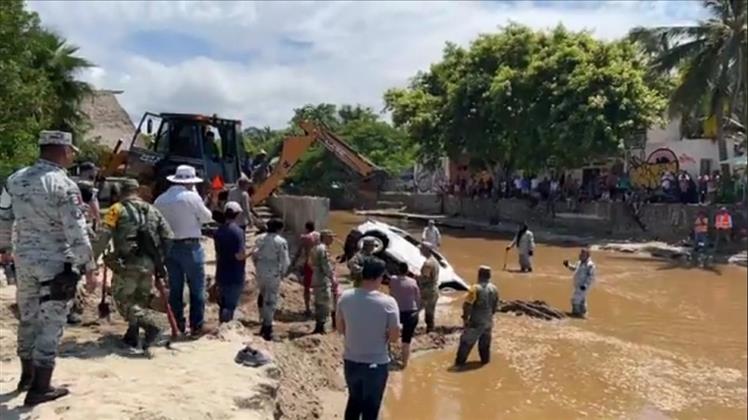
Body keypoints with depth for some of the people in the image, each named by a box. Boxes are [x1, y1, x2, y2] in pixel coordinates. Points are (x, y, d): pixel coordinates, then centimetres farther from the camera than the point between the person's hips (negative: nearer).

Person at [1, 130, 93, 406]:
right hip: (56, 264, -7)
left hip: (24, 259, 7)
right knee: (51, 324, 3)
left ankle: (27, 376, 36)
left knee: (28, 319, 20)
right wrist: (87, 264, -8)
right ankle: (39, 388, 9)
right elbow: (76, 232, -18)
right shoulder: (64, 185, -16)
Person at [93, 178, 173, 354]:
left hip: (127, 263, -5)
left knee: (123, 299, 3)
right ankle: (132, 336, 20)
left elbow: (103, 237, -8)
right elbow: (168, 236, 9)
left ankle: (150, 323, -16)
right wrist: (160, 258, 18)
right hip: (148, 264, 5)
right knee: (140, 299, 17)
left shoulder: (117, 210, 1)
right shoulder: (153, 210, 14)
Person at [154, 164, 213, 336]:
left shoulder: (160, 200, 5)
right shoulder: (192, 197, -12)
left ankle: (178, 326, 19)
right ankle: (196, 326, 7)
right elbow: (207, 217, 1)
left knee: (175, 288, 13)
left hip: (169, 247, 6)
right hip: (190, 246, -5)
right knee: (197, 288, 5)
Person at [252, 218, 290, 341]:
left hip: (261, 272, 6)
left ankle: (264, 320, 32)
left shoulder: (260, 239, 2)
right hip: (273, 273, -5)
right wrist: (283, 273, 3)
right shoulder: (281, 242, -13)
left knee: (263, 295, 22)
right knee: (271, 299, 3)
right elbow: (285, 261, -13)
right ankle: (267, 326, 8)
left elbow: (254, 255, 7)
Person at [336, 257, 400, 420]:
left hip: (351, 361, 4)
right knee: (371, 407, 14)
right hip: (376, 364, -4)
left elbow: (340, 328, 3)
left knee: (354, 400, 26)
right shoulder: (388, 302, -19)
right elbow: (395, 335, -11)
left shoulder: (345, 297, -9)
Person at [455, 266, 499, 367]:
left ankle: (460, 361, 6)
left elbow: (467, 305, -16)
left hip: (476, 322, -5)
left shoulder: (475, 288, -18)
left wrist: (465, 317, -3)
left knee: (467, 341, 3)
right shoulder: (494, 289, 0)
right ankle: (485, 359, 30)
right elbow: (496, 307, 10)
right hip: (488, 321, 5)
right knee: (485, 343, 21)